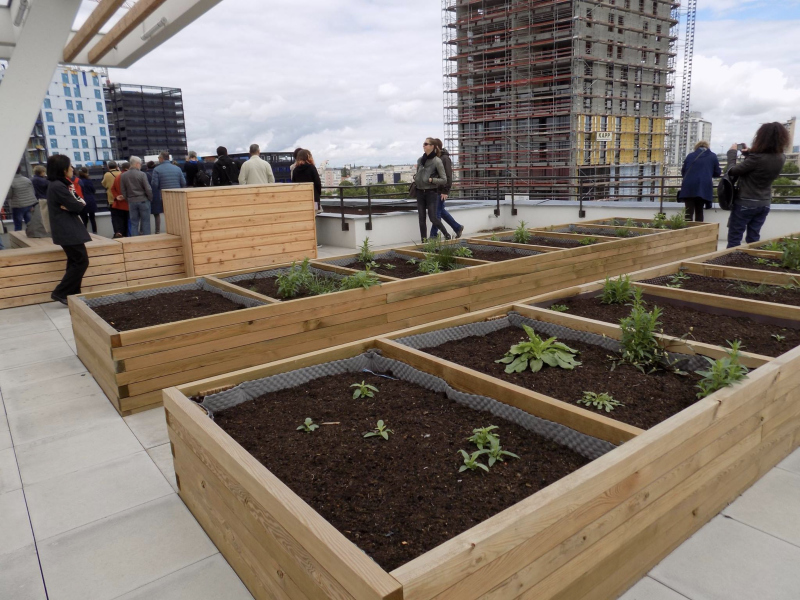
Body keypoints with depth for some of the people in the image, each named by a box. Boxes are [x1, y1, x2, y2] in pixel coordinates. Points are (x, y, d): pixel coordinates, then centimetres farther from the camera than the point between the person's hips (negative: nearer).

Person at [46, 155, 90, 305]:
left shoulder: (60, 184, 15)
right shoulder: (58, 187, -18)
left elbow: (78, 201, 11)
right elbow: (77, 207, -18)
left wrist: (77, 203, -8)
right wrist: (79, 204, 0)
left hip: (68, 229, 10)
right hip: (67, 230, -10)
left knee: (75, 262, 13)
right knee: (81, 261, -7)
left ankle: (73, 294, 17)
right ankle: (60, 293, -3)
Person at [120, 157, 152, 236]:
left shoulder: (123, 176, 2)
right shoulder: (142, 174, -11)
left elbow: (123, 191, 5)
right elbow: (148, 189, -11)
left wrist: (127, 199, 15)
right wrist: (150, 199, 3)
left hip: (131, 202, 4)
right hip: (143, 201, -4)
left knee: (134, 223, 8)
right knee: (145, 222, 3)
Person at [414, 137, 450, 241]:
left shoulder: (437, 161, -8)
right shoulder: (420, 160, 9)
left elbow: (444, 180, -7)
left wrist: (431, 180, -16)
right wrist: (415, 179, 7)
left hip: (431, 192, -5)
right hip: (420, 192, 5)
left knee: (433, 218, -5)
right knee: (421, 219, 4)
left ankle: (447, 235, 16)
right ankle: (424, 241, 10)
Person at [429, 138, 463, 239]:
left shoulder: (445, 158, -12)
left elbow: (448, 176, -15)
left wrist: (445, 191, -17)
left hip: (441, 190, -8)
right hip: (435, 189, 8)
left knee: (437, 212, -4)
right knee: (441, 211, 14)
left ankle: (433, 234, 4)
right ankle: (458, 227, 27)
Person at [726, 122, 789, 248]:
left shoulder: (756, 158, -24)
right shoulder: (781, 158, -3)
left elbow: (732, 171, -13)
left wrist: (732, 152, 1)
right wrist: (748, 153, 11)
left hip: (745, 203, -7)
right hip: (764, 204, 7)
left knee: (734, 239, 2)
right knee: (753, 239, 14)